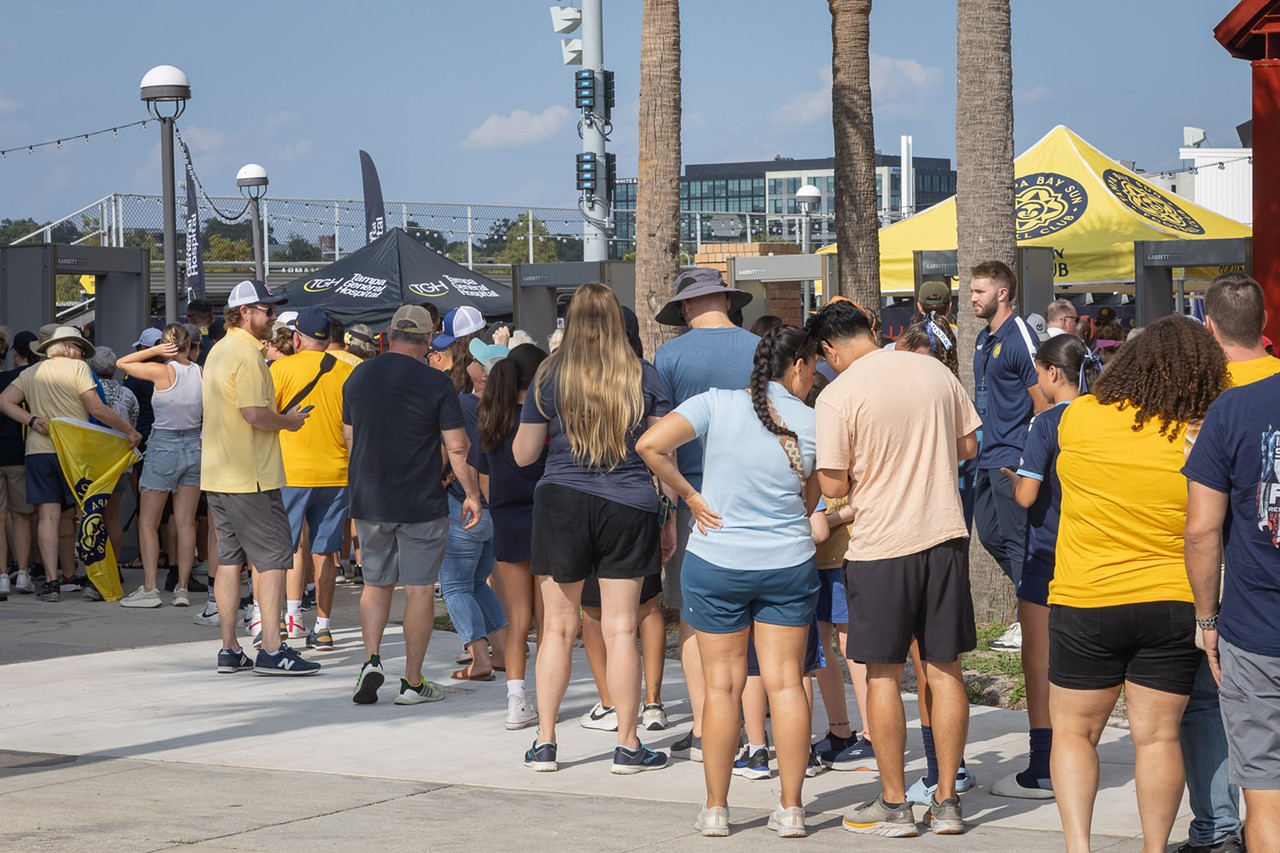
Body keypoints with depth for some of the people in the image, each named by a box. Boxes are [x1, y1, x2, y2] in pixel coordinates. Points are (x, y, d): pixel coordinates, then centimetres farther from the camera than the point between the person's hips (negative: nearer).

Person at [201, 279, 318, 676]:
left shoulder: (219, 350, 16)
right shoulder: (247, 353, -14)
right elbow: (254, 413, -24)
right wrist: (288, 421, -6)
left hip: (217, 475, 10)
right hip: (250, 476, -10)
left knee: (229, 558, 11)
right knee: (273, 557, -6)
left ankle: (229, 650, 13)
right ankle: (271, 650, -8)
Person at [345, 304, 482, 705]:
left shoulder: (359, 376, 3)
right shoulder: (436, 383, -11)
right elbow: (457, 447, -12)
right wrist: (472, 494, -2)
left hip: (368, 502, 4)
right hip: (422, 504, -4)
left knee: (376, 583, 17)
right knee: (419, 588, 4)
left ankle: (371, 660, -2)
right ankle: (413, 681, 7)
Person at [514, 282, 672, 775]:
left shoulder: (549, 377, -1)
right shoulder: (643, 377, 0)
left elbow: (523, 454, 5)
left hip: (562, 503, 0)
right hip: (629, 508, 0)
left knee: (558, 627, 7)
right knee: (620, 628, 4)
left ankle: (544, 743, 10)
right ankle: (627, 746, 8)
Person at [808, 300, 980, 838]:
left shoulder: (838, 395, -11)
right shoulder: (934, 371, 4)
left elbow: (834, 486, -11)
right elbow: (968, 447, 12)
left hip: (880, 545, -4)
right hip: (945, 534, 4)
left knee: (883, 674, 6)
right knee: (944, 670, 10)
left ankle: (894, 804, 11)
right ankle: (946, 802, 14)